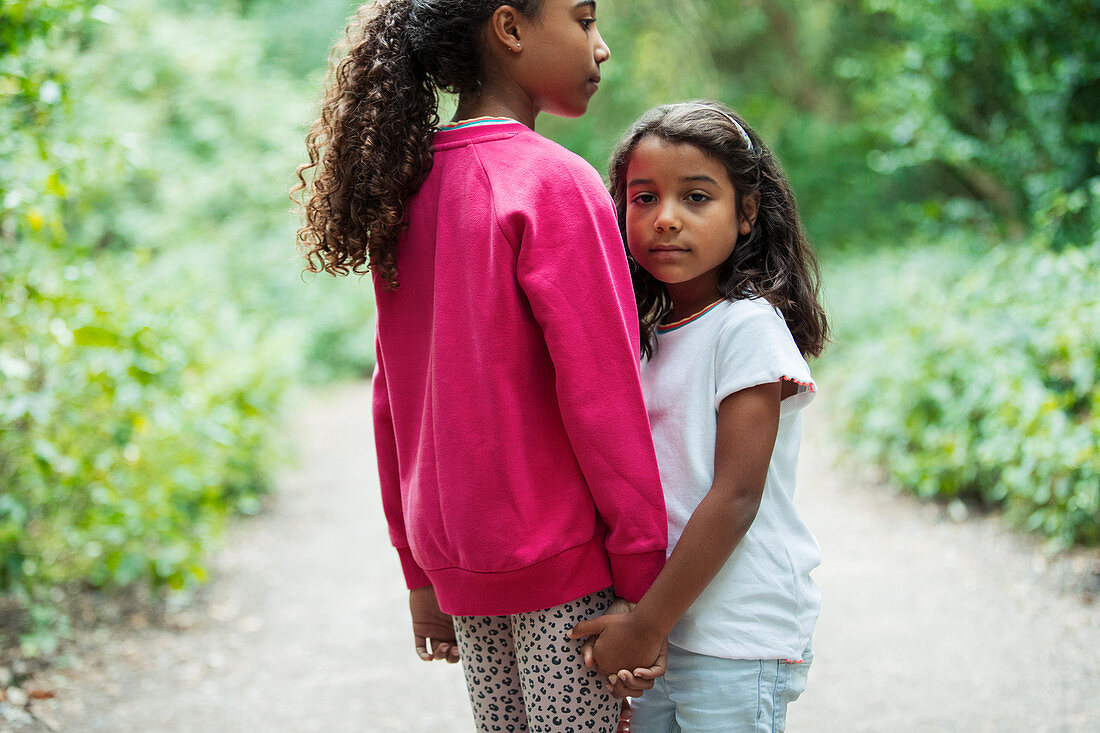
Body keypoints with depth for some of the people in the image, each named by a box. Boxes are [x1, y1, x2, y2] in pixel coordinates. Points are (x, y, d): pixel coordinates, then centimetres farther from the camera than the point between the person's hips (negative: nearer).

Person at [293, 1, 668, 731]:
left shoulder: (409, 184, 7)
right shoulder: (556, 185, -15)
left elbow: (392, 396, 11)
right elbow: (600, 398, -17)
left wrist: (422, 572, 18)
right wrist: (646, 576, -10)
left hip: (458, 560, 7)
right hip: (560, 561, -7)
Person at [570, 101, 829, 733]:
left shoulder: (749, 325, -13)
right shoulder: (646, 334, 9)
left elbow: (735, 499, -17)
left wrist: (646, 625, -15)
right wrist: (634, 631, -1)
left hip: (737, 645, -7)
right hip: (660, 632, 7)